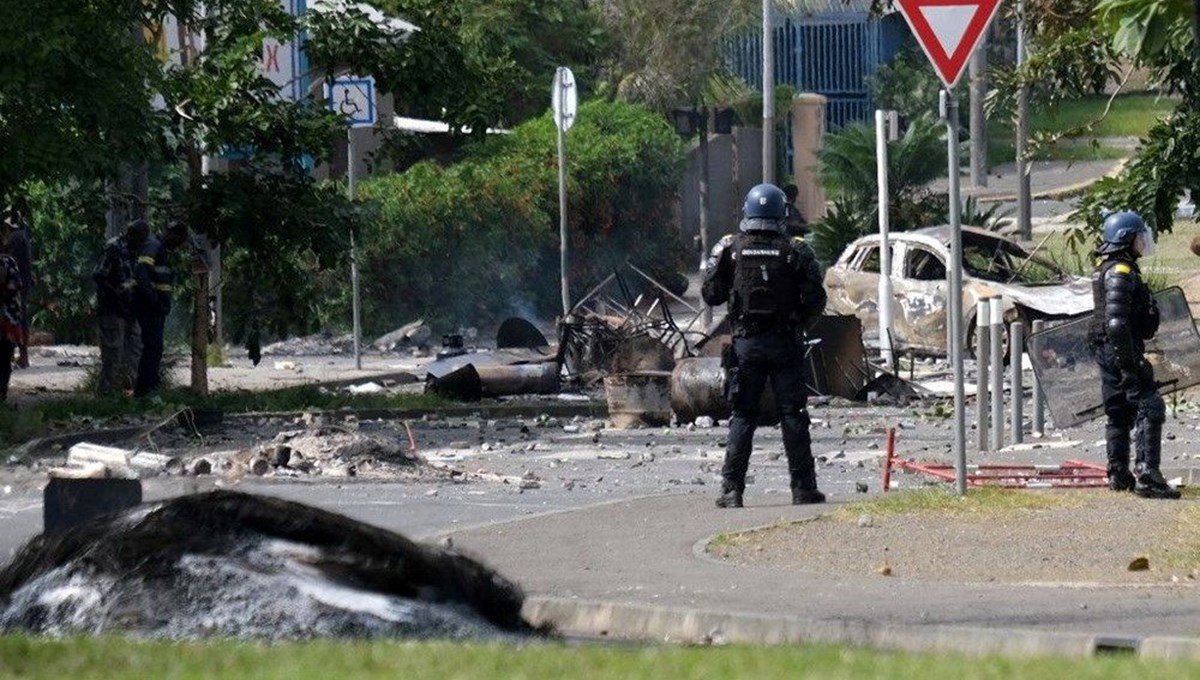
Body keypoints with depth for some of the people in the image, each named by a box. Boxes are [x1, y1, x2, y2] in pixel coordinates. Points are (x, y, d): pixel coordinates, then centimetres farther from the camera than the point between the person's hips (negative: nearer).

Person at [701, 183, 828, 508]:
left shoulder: (730, 249, -3)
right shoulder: (796, 251, -5)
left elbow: (711, 295, 1)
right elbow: (815, 301, -5)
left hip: (745, 344, 1)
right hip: (785, 344, -1)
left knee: (743, 416, 6)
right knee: (793, 415, 5)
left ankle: (732, 490, 0)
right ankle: (803, 488, 6)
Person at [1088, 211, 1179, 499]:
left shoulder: (1105, 268, 16)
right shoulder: (1121, 273, -17)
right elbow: (1116, 321, -25)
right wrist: (1130, 361, -25)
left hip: (1106, 351, 11)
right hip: (1121, 348, -11)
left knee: (1118, 412, 15)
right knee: (1149, 409, -11)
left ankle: (1118, 475, 20)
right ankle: (1147, 475, -18)